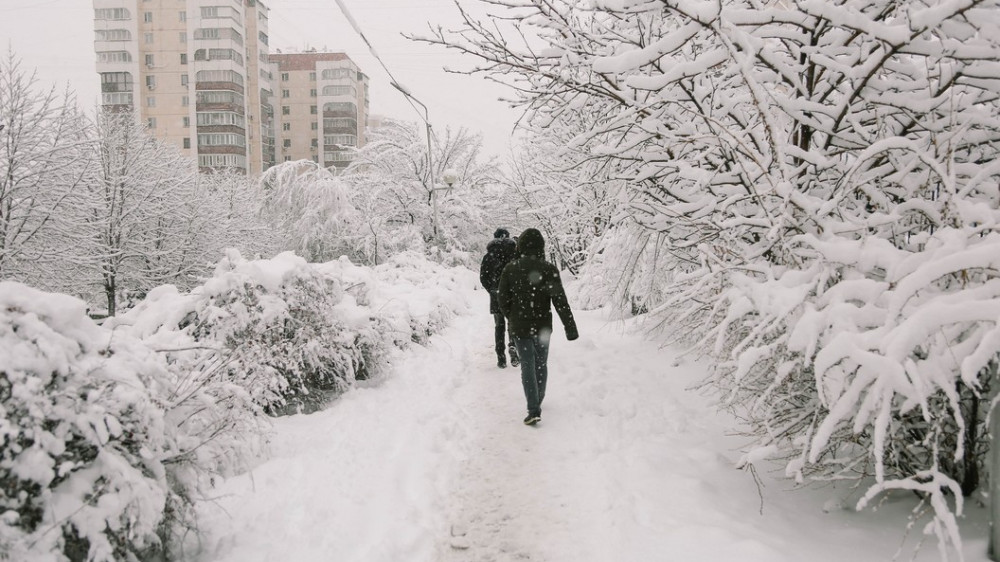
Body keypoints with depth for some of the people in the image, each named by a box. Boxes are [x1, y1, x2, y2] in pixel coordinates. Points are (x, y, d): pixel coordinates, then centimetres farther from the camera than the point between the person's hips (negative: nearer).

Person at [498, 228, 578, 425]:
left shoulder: (510, 269, -8)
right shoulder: (549, 269, -11)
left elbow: (503, 298, -2)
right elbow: (560, 300, -13)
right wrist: (570, 327, -8)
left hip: (519, 327, 0)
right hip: (542, 326, 1)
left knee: (527, 365, 4)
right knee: (541, 363, 19)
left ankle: (534, 410, -6)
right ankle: (537, 401, 35)